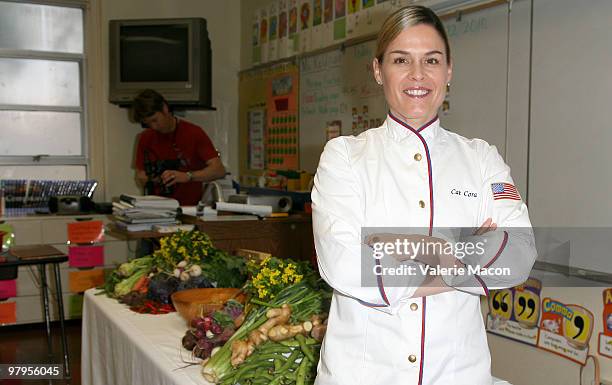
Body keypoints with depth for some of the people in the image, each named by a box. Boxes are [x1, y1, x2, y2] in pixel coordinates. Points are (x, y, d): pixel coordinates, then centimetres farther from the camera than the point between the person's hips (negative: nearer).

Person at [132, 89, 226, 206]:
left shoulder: (194, 133, -3)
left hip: (190, 208, -4)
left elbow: (219, 171, -11)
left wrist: (187, 176, -25)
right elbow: (139, 177, 17)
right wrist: (149, 178, -7)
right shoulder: (146, 138, 10)